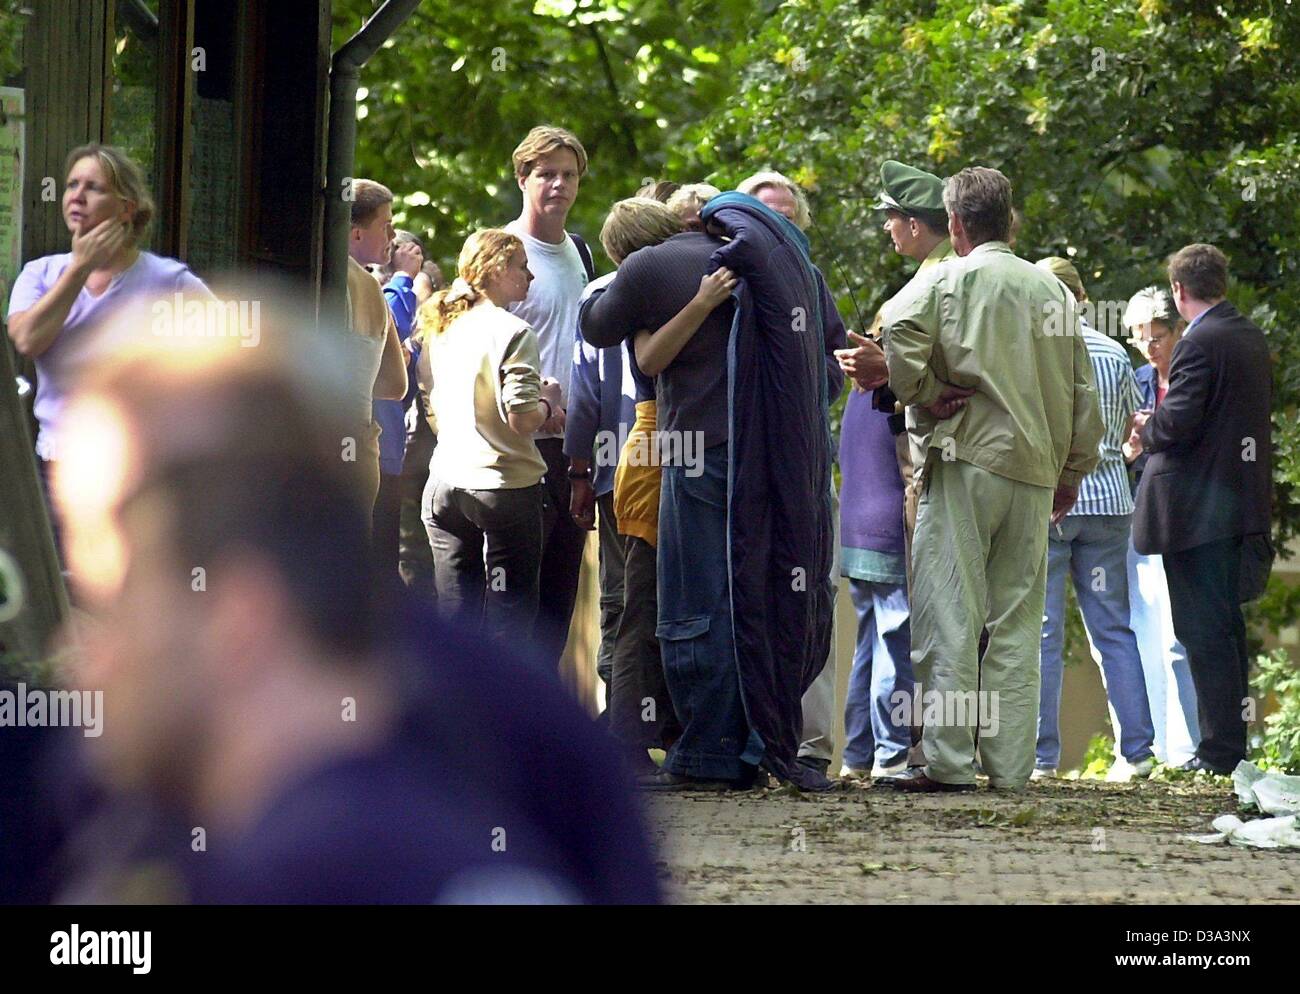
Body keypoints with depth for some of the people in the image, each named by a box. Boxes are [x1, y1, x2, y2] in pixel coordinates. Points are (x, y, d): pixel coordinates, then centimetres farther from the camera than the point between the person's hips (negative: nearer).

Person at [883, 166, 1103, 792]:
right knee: (1018, 622, 6)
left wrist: (926, 396, -5)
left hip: (967, 460, -4)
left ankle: (948, 761, -9)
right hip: (1035, 470, 4)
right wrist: (1073, 472, 21)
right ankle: (1009, 766, 3)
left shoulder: (945, 281, 0)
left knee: (949, 615, -4)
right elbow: (1083, 391, 13)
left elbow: (899, 334, -20)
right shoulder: (1051, 289, 12)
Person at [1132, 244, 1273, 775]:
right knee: (1225, 627, 15)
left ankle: (1220, 749, -6)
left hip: (1198, 507, -9)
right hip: (1244, 504, 9)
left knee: (1204, 632, -5)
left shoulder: (1199, 344, -16)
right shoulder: (1253, 339, 11)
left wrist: (1148, 429, -1)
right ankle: (1233, 745, 19)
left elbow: (1178, 423, -23)